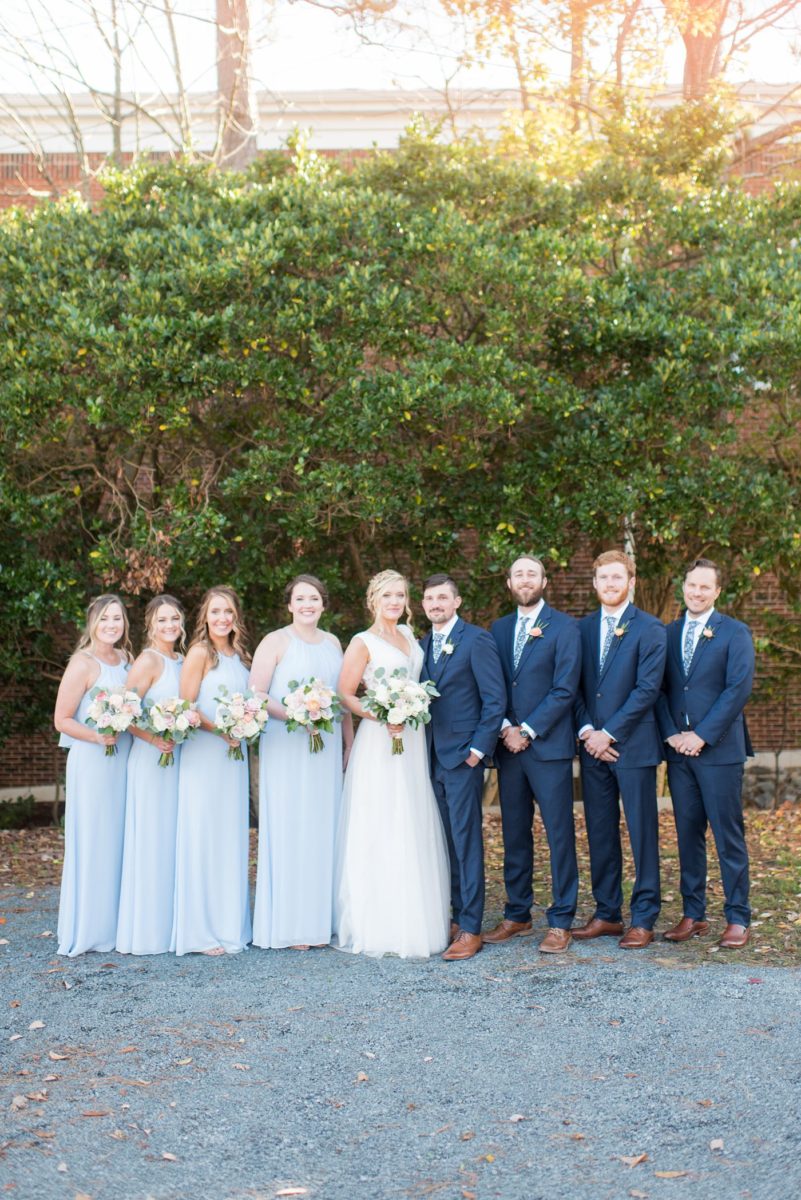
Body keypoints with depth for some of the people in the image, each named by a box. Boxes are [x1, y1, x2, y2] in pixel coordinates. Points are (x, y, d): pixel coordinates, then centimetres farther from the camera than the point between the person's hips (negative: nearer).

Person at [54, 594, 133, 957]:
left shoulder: (126, 660, 9)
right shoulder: (83, 664, -11)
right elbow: (62, 720, -11)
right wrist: (98, 737, -24)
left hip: (124, 760, 7)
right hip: (92, 762, -7)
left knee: (119, 841, 11)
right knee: (92, 842, -2)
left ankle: (115, 924, 21)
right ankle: (87, 930, 7)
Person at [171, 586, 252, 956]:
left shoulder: (240, 656, 14)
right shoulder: (200, 652, -6)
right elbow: (186, 705, -11)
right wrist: (220, 729, -20)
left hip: (233, 757, 7)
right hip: (203, 755, -7)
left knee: (231, 838, 9)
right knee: (202, 838, -5)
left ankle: (229, 925, 16)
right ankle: (199, 931, 0)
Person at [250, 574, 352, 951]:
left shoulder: (333, 643, 14)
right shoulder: (275, 642, -2)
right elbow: (255, 694, -9)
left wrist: (349, 743, 12)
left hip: (327, 748, 5)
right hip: (285, 747, -5)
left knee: (323, 831, 7)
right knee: (288, 831, -3)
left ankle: (319, 921, 15)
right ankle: (288, 925, 3)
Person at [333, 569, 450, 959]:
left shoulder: (408, 634, 14)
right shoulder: (363, 643, -5)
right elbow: (345, 695, -8)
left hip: (413, 742, 7)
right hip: (379, 743, -6)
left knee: (415, 834, 8)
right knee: (379, 835, -6)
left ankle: (414, 923, 15)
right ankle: (377, 926, -1)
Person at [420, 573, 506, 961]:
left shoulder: (476, 640, -6)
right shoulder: (422, 645, 15)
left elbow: (495, 699, -9)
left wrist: (479, 749, -13)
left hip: (463, 756, -6)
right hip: (432, 759, 6)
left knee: (466, 841, -6)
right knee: (447, 842, 10)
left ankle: (471, 929, -2)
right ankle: (456, 917, 17)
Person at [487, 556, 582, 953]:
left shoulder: (563, 627, -2)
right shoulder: (499, 629, 14)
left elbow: (565, 689, -9)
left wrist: (528, 730, -12)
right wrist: (505, 727, -4)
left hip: (548, 745, -5)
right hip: (509, 745, 5)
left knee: (559, 834, -2)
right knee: (514, 834, 10)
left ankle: (561, 921, 4)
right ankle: (517, 914, 19)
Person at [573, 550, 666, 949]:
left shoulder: (649, 629, -4)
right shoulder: (582, 628, 12)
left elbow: (647, 689, -11)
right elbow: (574, 687, 10)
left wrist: (608, 733, -13)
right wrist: (586, 731, -5)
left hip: (633, 746, -5)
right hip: (592, 747, 5)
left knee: (642, 833, 0)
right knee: (600, 832, 9)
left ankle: (644, 919, 7)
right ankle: (606, 913, 19)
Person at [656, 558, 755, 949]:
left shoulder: (734, 633, 0)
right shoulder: (667, 634, 12)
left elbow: (738, 689, -9)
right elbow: (658, 689, 9)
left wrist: (702, 735, -13)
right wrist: (672, 734, -6)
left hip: (719, 749, -4)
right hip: (679, 750, 4)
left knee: (728, 836, -1)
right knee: (687, 835, 8)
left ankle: (738, 919, 6)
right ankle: (693, 914, 16)